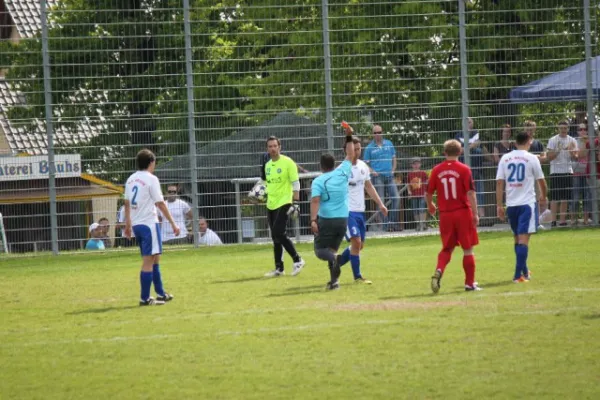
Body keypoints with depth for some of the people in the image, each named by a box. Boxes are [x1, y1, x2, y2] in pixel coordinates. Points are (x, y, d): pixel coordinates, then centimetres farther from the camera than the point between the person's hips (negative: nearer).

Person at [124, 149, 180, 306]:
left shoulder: (131, 179, 12)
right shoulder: (151, 179, -10)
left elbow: (127, 203, 16)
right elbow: (160, 204, -12)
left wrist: (128, 224, 24)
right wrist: (173, 223, -8)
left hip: (136, 224, 8)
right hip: (149, 223, -8)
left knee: (155, 259, 18)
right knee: (148, 261, -6)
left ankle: (161, 294, 24)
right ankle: (145, 298, -8)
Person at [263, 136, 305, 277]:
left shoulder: (287, 162, -8)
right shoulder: (267, 165, 13)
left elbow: (295, 182, -9)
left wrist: (295, 200, -16)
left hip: (284, 203, -7)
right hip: (271, 205, 7)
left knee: (278, 233, -17)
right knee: (275, 237, 8)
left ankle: (298, 260, -7)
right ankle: (278, 269, 13)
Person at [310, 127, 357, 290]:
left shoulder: (318, 181, -6)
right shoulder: (342, 173, 5)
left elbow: (315, 201, -17)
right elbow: (350, 156, 19)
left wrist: (313, 220, -24)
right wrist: (349, 137, 26)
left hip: (326, 220, -4)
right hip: (343, 219, 4)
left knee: (321, 250, 2)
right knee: (332, 249, 18)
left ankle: (333, 259, -33)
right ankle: (334, 280, 8)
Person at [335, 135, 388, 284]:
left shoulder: (363, 166, 9)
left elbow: (369, 187, 20)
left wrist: (380, 204, 16)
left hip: (360, 210, 8)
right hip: (347, 211, -8)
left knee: (359, 245, 10)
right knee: (356, 241, -13)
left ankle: (337, 262, 29)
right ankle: (357, 277, -4)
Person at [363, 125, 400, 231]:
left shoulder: (389, 144, 12)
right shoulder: (369, 148, 3)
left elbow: (394, 158, 18)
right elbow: (366, 164, 4)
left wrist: (393, 170, 5)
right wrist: (372, 171, -12)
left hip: (389, 176, 3)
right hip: (377, 177, -3)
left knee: (396, 198, -4)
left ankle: (394, 223, 4)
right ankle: (386, 224, -1)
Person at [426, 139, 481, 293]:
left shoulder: (437, 170, 1)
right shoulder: (464, 169, -7)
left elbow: (428, 193, 5)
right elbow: (470, 192, -13)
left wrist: (430, 206, 25)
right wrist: (475, 214, -10)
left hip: (445, 214, 3)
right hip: (463, 212, -3)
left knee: (447, 248, 15)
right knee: (468, 249, 8)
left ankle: (438, 271, -11)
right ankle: (470, 283, 10)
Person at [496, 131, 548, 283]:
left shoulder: (505, 158, 5)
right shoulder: (531, 158, -4)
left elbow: (499, 183, 2)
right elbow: (541, 181, 3)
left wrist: (499, 205, 5)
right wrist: (543, 197, 22)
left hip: (511, 204, 4)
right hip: (527, 202, -4)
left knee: (517, 238, 18)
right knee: (523, 239, -7)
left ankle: (524, 271, 31)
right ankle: (519, 275, -16)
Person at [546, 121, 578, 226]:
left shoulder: (572, 141, 9)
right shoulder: (553, 140, 0)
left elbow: (575, 157, 5)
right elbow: (549, 157, -5)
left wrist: (571, 151, -16)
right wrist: (558, 150, -19)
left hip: (568, 171, 4)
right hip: (556, 171, -4)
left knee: (565, 198, 3)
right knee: (555, 198, -6)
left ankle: (562, 220, 7)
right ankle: (553, 220, -7)